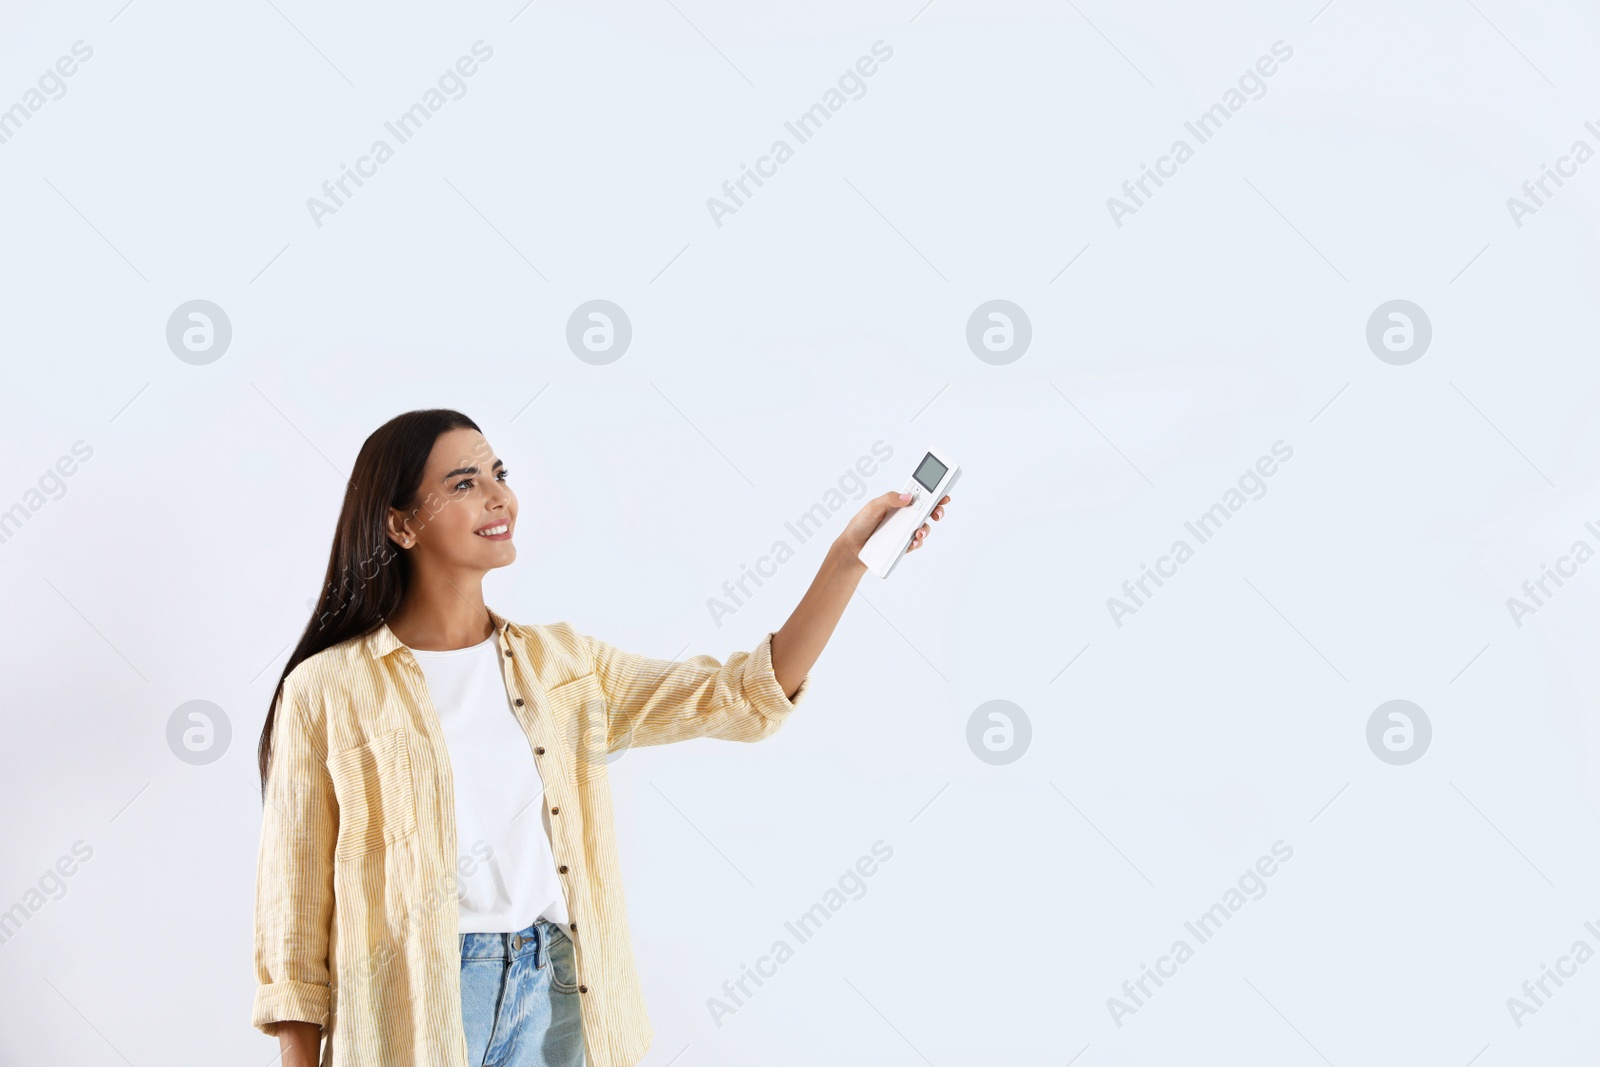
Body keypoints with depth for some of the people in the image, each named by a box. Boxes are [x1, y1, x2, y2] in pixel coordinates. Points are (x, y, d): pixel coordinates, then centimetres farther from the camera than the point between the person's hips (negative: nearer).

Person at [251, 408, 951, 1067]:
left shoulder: (562, 665, 8)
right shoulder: (328, 691, -5)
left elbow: (747, 695, 3)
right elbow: (294, 911, -3)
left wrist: (850, 553, -4)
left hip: (554, 996, 4)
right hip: (412, 1005, -4)